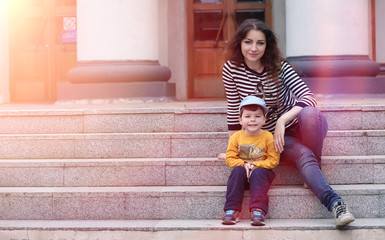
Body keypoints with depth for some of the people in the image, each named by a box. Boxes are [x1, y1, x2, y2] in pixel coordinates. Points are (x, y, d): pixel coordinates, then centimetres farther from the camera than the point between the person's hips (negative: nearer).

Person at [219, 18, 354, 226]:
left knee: (310, 113, -35)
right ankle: (334, 202, -42)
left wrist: (282, 120, -36)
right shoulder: (231, 69, -9)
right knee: (303, 155, -31)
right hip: (271, 135, 0)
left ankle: (314, 167, -15)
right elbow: (234, 109, -1)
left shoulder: (279, 67, -11)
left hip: (296, 124, 0)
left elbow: (308, 97, -22)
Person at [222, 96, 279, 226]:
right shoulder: (236, 137, 1)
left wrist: (255, 165, -18)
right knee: (238, 170, -29)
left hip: (262, 170, -2)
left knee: (258, 173, -33)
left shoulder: (268, 137, -5)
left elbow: (273, 160, -8)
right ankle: (232, 210, -32)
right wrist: (244, 164, -18)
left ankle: (258, 210, -39)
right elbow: (230, 159, 0)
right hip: (243, 172, 2)